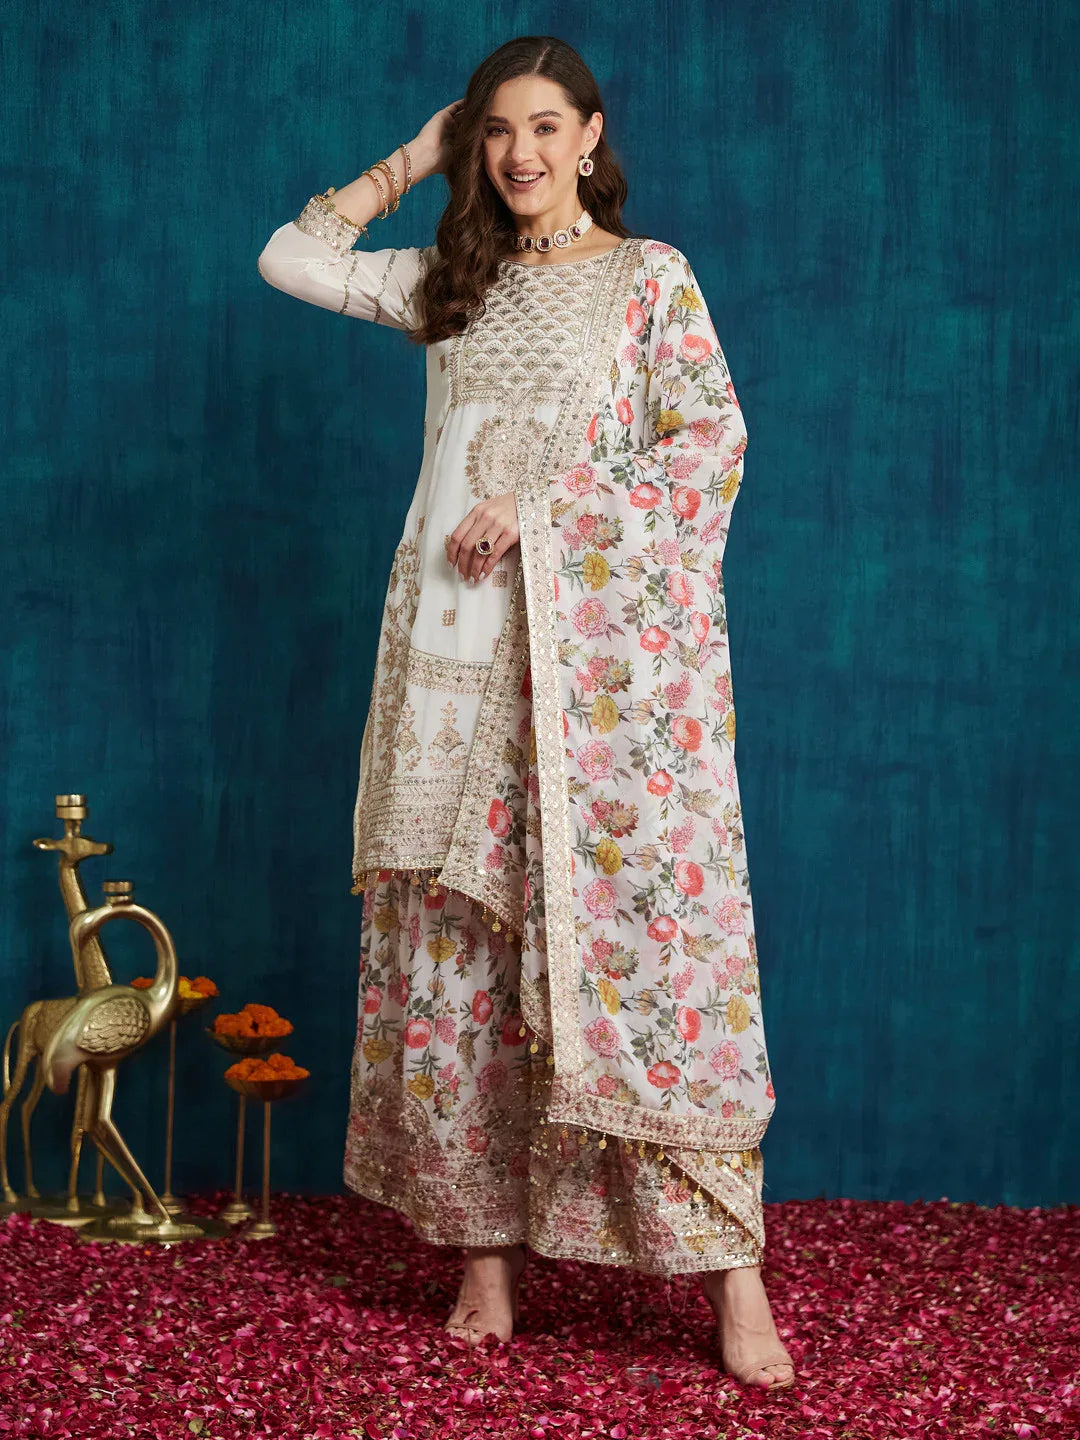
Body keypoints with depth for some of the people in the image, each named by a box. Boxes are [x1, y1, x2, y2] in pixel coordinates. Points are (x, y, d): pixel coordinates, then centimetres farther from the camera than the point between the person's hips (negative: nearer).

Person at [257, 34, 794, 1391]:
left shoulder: (650, 275, 6)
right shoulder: (453, 282, 18)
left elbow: (712, 444, -4)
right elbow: (288, 257, 17)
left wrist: (545, 508, -11)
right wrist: (415, 159, 15)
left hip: (609, 648, -4)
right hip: (461, 653, 4)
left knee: (652, 930, -8)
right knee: (457, 942, 1)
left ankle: (728, 1266, -4)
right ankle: (488, 1242, 10)